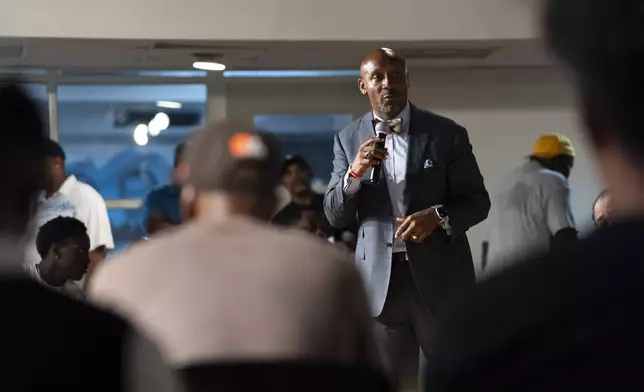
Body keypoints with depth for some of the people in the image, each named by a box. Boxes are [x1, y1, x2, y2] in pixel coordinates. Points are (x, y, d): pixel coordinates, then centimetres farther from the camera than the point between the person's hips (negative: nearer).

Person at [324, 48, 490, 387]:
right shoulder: (349, 139, 6)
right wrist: (355, 172, -16)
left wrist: (437, 216, -18)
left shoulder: (447, 134, 0)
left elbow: (478, 201, 2)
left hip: (439, 276, -1)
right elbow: (335, 216, 3)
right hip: (378, 279, 2)